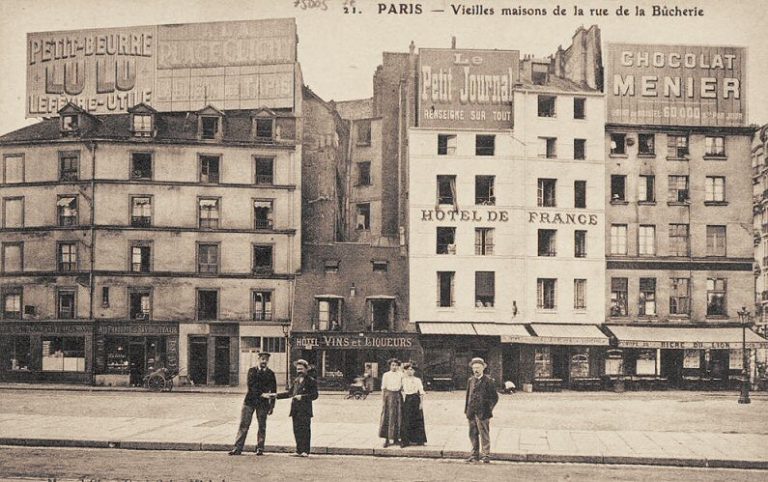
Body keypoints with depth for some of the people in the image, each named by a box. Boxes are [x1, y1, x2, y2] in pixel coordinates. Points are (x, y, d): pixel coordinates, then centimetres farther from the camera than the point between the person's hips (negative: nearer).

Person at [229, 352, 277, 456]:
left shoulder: (270, 373, 5)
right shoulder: (252, 370, 5)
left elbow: (273, 390, 6)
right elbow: (250, 385, -8)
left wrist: (272, 405, 2)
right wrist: (262, 392, -15)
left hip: (263, 403, 0)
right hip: (250, 400, 0)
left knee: (262, 426, 3)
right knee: (244, 425, -2)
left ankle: (260, 448, 12)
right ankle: (238, 448, 0)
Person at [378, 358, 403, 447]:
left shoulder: (400, 375, 6)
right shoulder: (386, 375, 0)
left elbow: (402, 387, 13)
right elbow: (383, 388, -1)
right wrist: (383, 400, -5)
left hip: (398, 396, 2)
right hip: (388, 395, -2)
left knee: (397, 417, 6)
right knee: (387, 417, -3)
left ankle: (396, 438, 16)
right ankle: (387, 439, 0)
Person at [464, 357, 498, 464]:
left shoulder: (488, 381, -4)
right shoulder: (470, 380, 13)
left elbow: (495, 397, -3)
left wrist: (488, 409, -8)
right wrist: (467, 409, 12)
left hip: (482, 413, -5)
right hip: (472, 413, 6)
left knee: (484, 435, -3)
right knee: (473, 434, 9)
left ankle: (486, 455, 4)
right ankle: (475, 455, 18)